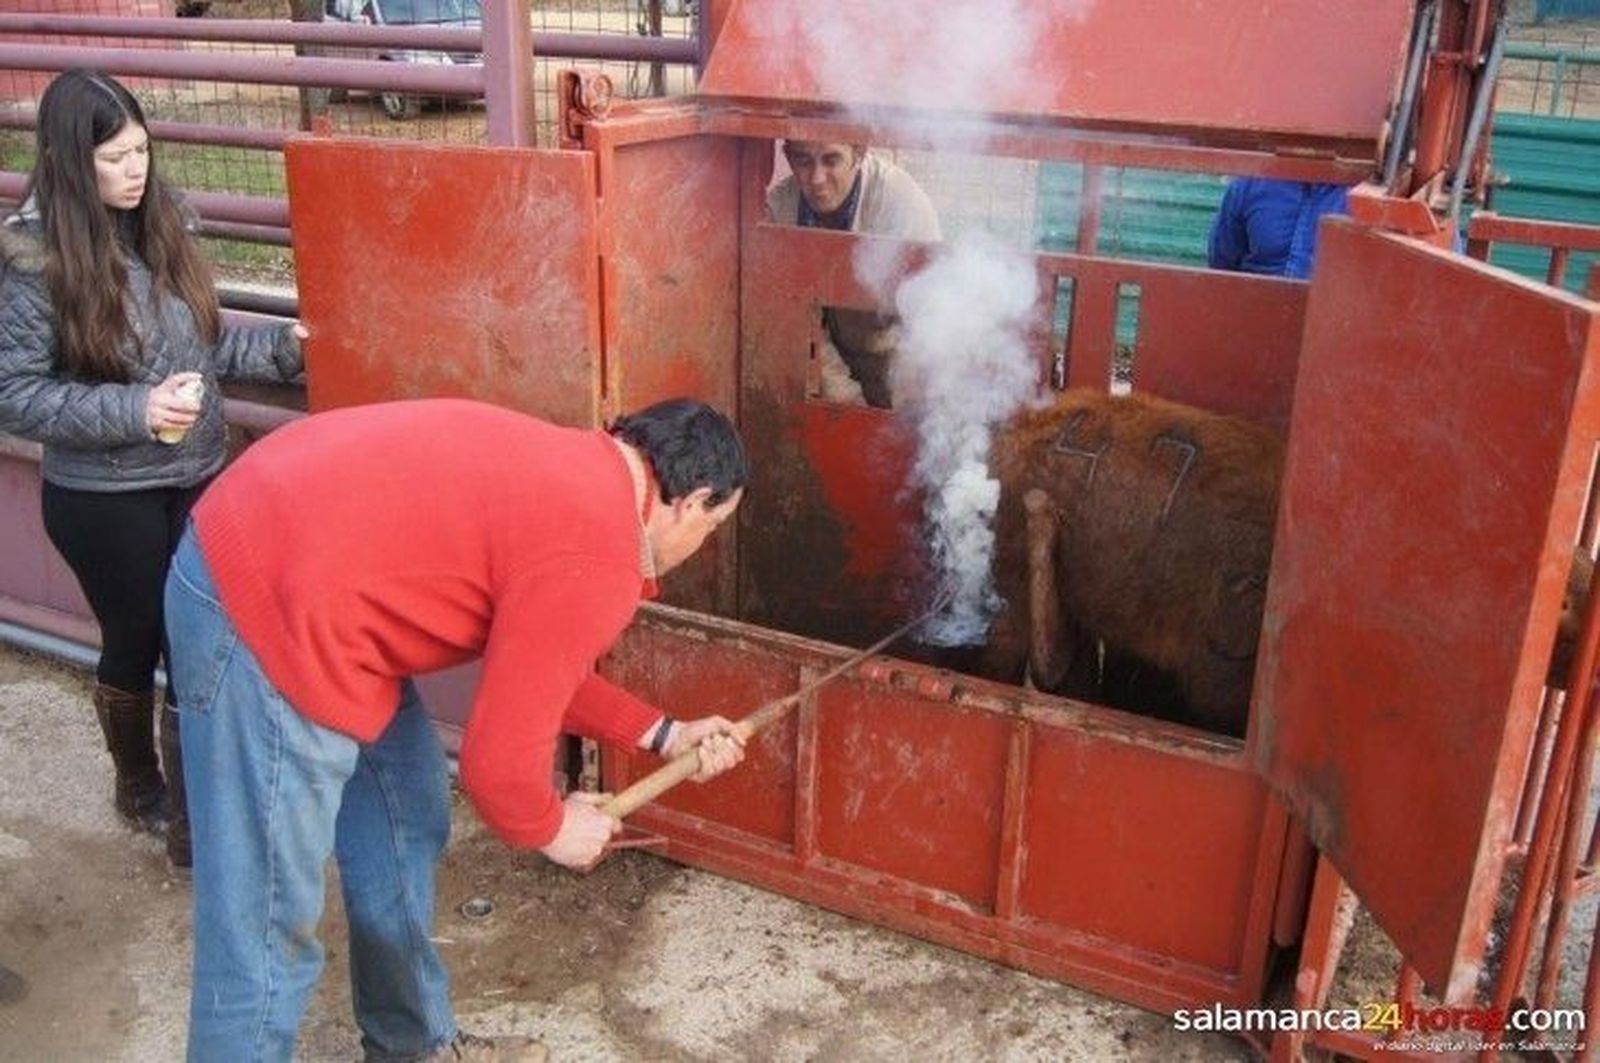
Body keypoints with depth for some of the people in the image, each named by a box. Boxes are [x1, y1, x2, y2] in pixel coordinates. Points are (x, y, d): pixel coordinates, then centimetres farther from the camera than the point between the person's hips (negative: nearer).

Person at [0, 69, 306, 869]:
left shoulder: (156, 226, 0)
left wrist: (282, 347, -2)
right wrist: (134, 411, -23)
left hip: (195, 480, 4)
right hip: (103, 499, -4)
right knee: (136, 644, 14)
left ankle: (193, 806, 24)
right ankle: (140, 786, 40)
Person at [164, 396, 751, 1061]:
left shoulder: (574, 472, 13)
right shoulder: (594, 561, -18)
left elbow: (528, 667, 24)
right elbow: (500, 760, -15)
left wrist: (663, 735, 28)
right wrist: (550, 829, 6)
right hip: (267, 607, -11)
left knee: (404, 825, 22)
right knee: (265, 932, 0)